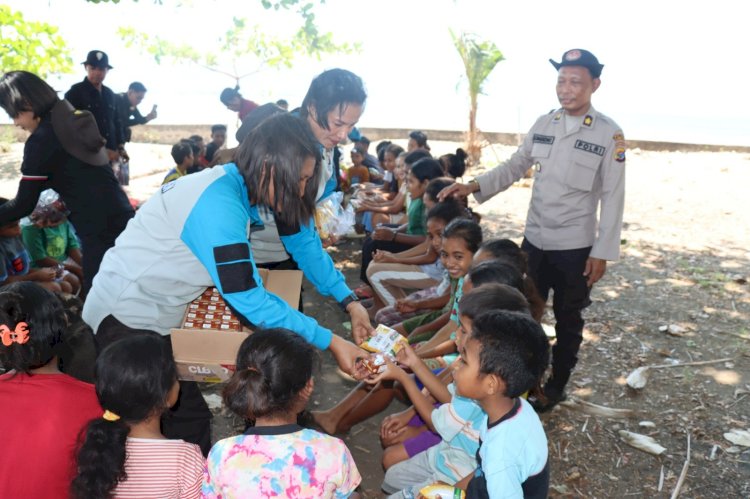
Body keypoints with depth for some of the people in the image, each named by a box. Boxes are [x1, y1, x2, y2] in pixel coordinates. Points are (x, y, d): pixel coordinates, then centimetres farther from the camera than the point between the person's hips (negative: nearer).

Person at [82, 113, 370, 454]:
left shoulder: (248, 187, -5)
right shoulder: (218, 207, -31)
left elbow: (304, 242, 5)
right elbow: (251, 303, -30)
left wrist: (349, 301, 0)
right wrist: (330, 343, -24)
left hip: (162, 314, 8)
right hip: (126, 319, -8)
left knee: (187, 411, 13)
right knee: (187, 420, -4)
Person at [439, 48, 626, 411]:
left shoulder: (609, 134, -10)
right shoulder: (543, 124, 3)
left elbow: (612, 197, -10)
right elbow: (514, 168, 7)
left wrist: (602, 252, -11)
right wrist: (472, 187, -8)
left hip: (576, 248, -4)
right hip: (534, 240, 4)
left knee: (567, 320, 12)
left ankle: (556, 386, 31)